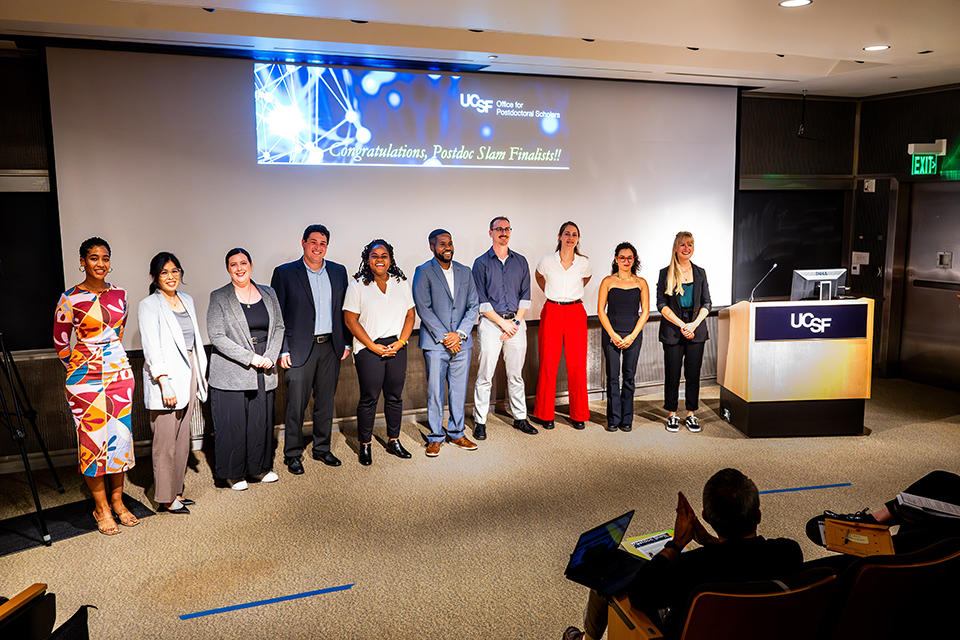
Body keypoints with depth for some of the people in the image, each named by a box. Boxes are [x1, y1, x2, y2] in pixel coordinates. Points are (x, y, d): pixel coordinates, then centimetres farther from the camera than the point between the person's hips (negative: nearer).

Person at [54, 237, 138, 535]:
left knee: (120, 435, 7)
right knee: (92, 440, 0)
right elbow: (60, 341, 1)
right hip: (85, 377, -4)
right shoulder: (70, 298, -7)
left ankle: (117, 501, 20)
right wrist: (77, 368, 7)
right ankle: (101, 508, 11)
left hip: (119, 372, 4)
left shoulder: (119, 295, 5)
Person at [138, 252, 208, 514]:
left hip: (188, 374, 7)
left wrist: (201, 374, 16)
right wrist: (165, 384, -19)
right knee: (165, 441, -1)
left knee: (183, 439, 12)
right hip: (166, 378, -7)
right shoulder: (149, 305, -7)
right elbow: (152, 348, -13)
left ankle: (176, 491, 23)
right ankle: (166, 498, 9)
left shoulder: (187, 300, 13)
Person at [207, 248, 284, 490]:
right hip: (232, 373, -4)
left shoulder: (269, 294, 9)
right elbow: (217, 337, -10)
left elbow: (279, 327, 12)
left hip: (264, 372, 4)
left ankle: (258, 467, 28)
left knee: (261, 420, 10)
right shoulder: (219, 298, -3)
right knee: (233, 423, 1)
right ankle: (234, 473, 18)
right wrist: (250, 358, -15)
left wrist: (270, 357, -4)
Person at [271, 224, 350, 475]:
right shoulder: (284, 273, -3)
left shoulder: (338, 272, 8)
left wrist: (345, 342, 8)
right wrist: (282, 350, -8)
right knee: (296, 404, 1)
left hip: (330, 347, 4)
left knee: (326, 402, 12)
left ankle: (322, 449, 27)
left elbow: (344, 310, 13)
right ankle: (292, 454, 15)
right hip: (300, 348, -4)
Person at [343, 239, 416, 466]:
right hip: (369, 349, -3)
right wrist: (374, 347, -10)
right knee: (369, 398, 1)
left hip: (397, 348, 4)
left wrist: (400, 342, -5)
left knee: (395, 396, 9)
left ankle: (394, 441, 23)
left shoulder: (401, 284, 9)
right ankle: (365, 445, 14)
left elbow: (410, 315, 9)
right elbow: (350, 320, -6)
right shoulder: (358, 286, -2)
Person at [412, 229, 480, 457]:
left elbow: (473, 305, 8)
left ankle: (456, 433, 24)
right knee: (435, 392, 1)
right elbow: (423, 308, -9)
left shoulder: (465, 272, 11)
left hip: (461, 342, 4)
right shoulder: (423, 272, -3)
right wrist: (444, 337, -12)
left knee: (459, 390, 10)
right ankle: (435, 437, 14)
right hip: (435, 343, -4)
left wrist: (460, 333, -6)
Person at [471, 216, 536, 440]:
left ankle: (520, 417, 21)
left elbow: (525, 295, 8)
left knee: (516, 375, 11)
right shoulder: (481, 263, 0)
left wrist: (516, 322, -4)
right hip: (491, 323, -3)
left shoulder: (520, 261, 10)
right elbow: (481, 301, -5)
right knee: (485, 375, -2)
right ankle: (480, 421, 8)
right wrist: (502, 322, -10)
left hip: (516, 322, 3)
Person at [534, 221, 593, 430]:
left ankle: (579, 415, 14)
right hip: (552, 313, -1)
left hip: (576, 314, 1)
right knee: (548, 365, -1)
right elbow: (539, 277, 20)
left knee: (578, 365, 0)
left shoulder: (584, 263, 1)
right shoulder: (547, 261, -2)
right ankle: (546, 414, 13)